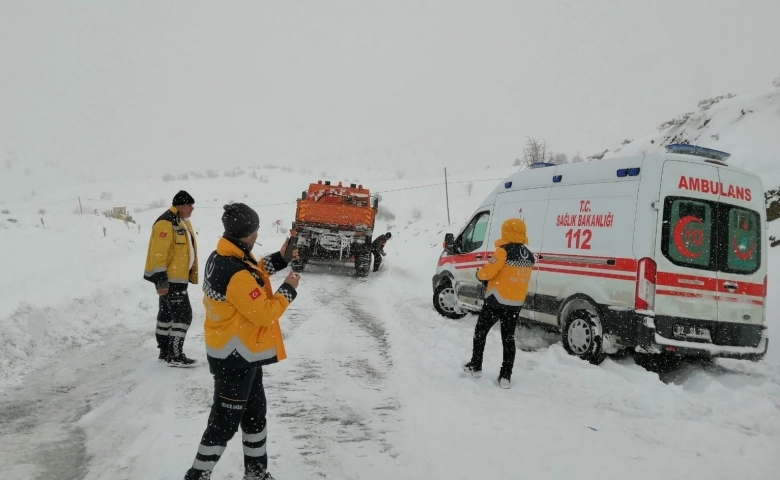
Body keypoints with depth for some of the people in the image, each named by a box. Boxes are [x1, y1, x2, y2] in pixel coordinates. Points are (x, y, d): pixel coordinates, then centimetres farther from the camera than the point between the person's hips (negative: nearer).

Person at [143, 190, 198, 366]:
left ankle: (165, 351, 28)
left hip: (178, 277, 10)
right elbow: (158, 254, -24)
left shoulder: (183, 223, 14)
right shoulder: (165, 223, -19)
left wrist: (191, 275, 25)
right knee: (183, 314, -10)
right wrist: (161, 280, -27)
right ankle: (175, 355, -4)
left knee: (168, 313, 17)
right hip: (168, 278, -10)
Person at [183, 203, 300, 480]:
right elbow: (264, 313, -25)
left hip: (242, 353, 11)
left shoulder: (221, 258, 0)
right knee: (225, 422, 3)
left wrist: (279, 259, 6)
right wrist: (288, 290, -11)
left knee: (255, 413, 22)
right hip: (235, 359, -11)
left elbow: (252, 274, 16)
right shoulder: (236, 275, -30)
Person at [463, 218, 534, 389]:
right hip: (516, 303, 6)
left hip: (497, 302, -6)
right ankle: (506, 377, 8)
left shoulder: (504, 252, -17)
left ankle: (475, 367, 21)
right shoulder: (529, 256, 6)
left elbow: (486, 273, -17)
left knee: (480, 332, 13)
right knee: (509, 338, 10)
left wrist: (479, 273, 5)